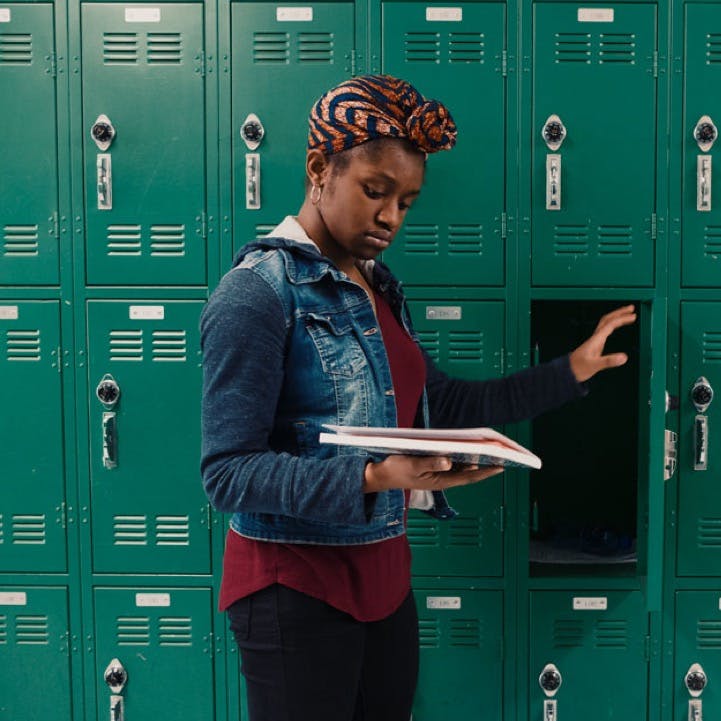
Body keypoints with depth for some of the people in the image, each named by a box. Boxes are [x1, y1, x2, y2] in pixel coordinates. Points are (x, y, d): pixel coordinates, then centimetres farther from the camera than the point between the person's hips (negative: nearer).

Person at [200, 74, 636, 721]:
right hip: (296, 588, -7)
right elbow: (228, 471, -20)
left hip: (384, 573, 7)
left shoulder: (376, 287, 9)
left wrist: (571, 371, 12)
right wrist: (374, 478, -30)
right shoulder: (258, 291, -15)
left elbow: (445, 407, 13)